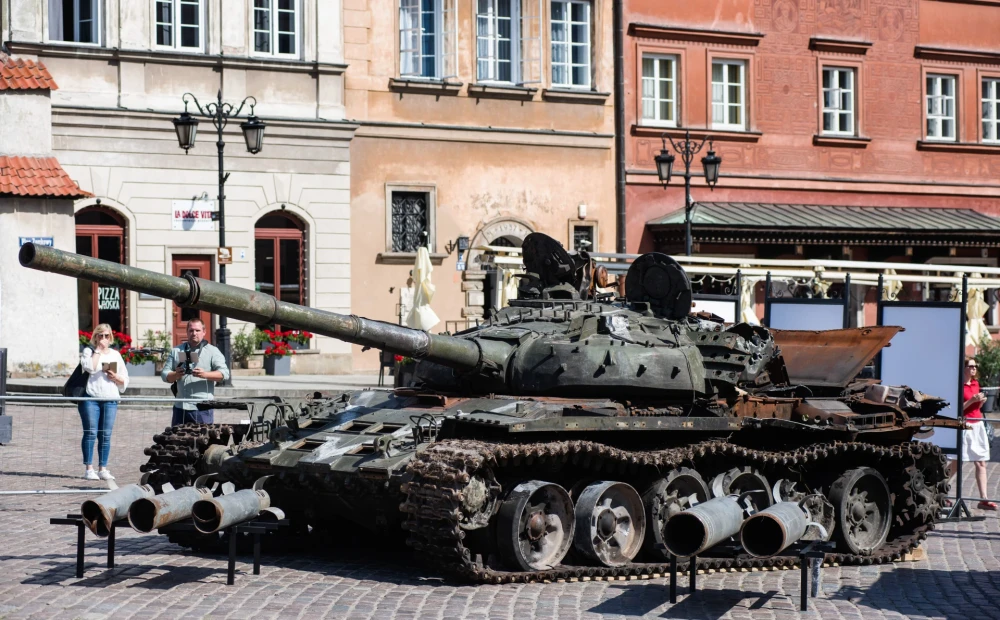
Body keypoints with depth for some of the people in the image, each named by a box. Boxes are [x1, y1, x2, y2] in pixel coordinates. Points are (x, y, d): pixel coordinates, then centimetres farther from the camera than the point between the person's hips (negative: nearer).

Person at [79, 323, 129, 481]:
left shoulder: (115, 354, 17)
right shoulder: (88, 351, 7)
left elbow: (125, 380, 16)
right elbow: (90, 367, -14)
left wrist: (116, 377, -5)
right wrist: (98, 350, -7)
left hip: (110, 400, 3)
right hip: (90, 398, -3)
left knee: (106, 435, 2)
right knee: (90, 433, -5)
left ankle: (103, 469, 5)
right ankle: (89, 469, -1)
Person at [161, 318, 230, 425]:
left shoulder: (212, 351, 6)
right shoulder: (176, 351, 16)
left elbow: (224, 373, -5)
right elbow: (165, 374, 13)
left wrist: (205, 374, -20)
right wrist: (176, 375, -10)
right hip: (180, 407, 3)